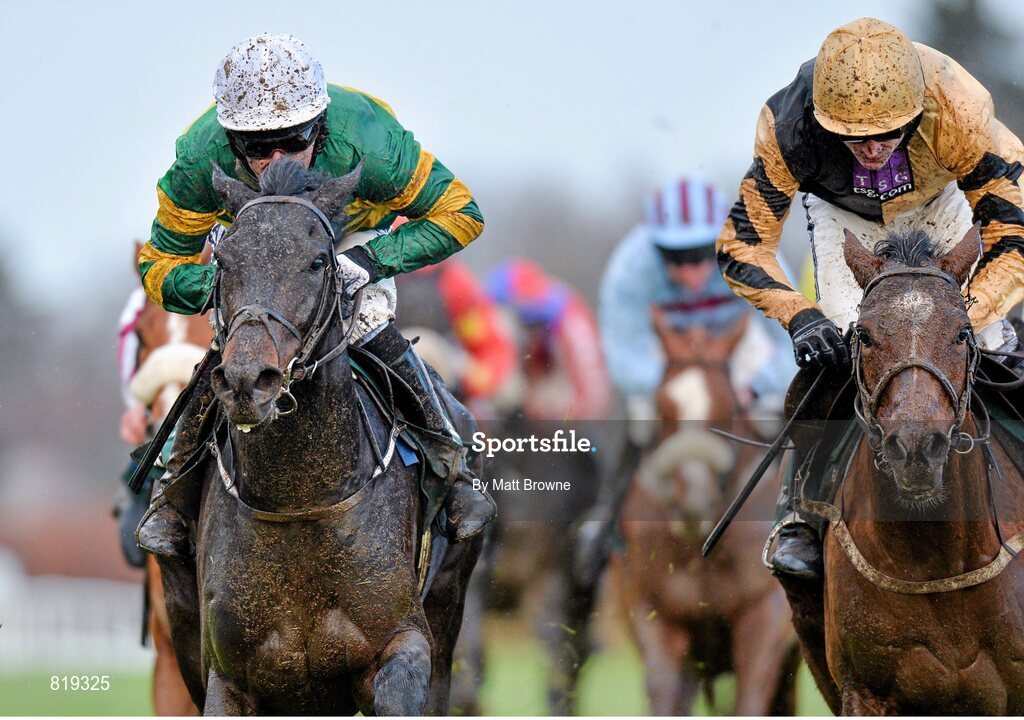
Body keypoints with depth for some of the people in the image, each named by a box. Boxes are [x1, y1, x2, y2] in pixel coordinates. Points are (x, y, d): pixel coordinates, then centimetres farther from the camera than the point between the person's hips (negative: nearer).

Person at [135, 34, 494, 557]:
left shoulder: (367, 147, -41)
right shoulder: (199, 163, -39)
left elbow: (460, 214, -28)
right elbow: (160, 269, -27)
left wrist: (371, 259, -41)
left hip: (354, 235, -1)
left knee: (375, 332, -21)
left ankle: (451, 469, -6)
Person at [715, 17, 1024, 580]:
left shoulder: (961, 112, -43)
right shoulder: (787, 128, -40)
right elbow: (740, 245, -31)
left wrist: (964, 319, -53)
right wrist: (799, 317, -47)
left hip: (943, 199, 0)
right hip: (844, 213, 0)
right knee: (839, 340, -17)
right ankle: (801, 512, -11)